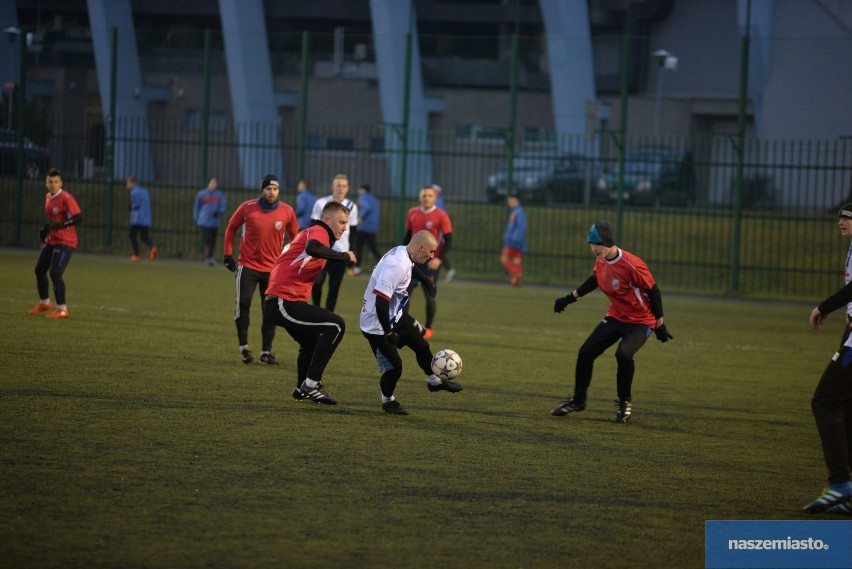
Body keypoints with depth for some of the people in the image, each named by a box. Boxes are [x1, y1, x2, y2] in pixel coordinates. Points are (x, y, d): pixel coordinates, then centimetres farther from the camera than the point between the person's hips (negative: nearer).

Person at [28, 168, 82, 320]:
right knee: (39, 270, 15)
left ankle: (62, 309, -8)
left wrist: (58, 225, -28)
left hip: (65, 242, -9)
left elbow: (78, 218, -24)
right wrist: (45, 229, 9)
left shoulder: (66, 198, -17)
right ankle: (44, 303, 35)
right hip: (51, 240, 9)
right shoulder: (48, 197, 9)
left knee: (55, 273, -17)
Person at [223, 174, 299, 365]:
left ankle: (266, 351, 12)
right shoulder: (247, 207, -7)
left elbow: (294, 237, 8)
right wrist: (228, 254, 5)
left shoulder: (287, 212, -5)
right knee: (243, 305, -6)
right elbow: (231, 228, 8)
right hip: (248, 265, -1)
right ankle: (244, 347, 9)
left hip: (273, 269, 1)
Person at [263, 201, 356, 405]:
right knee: (336, 325, -17)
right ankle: (311, 384, -15)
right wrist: (344, 256, -25)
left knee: (312, 341, 29)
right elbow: (313, 248, -34)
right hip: (283, 302, -11)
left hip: (276, 302, 11)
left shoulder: (309, 233, 22)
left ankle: (302, 389, 42)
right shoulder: (318, 232, -10)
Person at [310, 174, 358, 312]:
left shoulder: (351, 206, 5)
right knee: (317, 282, -5)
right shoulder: (321, 203, -1)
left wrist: (351, 253, 5)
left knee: (334, 287, 1)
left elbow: (353, 232, 11)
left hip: (341, 253, 1)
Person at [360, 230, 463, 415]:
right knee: (393, 366, -2)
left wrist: (424, 280, 31)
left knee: (421, 344, 19)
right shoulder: (397, 266, -32)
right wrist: (388, 332, -26)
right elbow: (381, 301, -35)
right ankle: (387, 400, 23)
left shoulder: (402, 252, -3)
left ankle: (433, 380, 41)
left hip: (395, 316, 10)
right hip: (377, 324, -10)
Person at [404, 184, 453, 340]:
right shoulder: (412, 213, 4)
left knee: (429, 295, -1)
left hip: (431, 261, -4)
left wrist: (439, 259, -20)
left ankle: (428, 328, 12)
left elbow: (448, 240, -9)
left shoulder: (441, 216, -9)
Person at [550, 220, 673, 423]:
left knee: (623, 354, -30)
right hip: (615, 317, 7)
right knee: (585, 353, 3)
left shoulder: (632, 265, -28)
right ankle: (578, 400, 22)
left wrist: (660, 325, -13)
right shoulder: (600, 261, -6)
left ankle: (625, 402, -7)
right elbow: (594, 280, 17)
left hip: (640, 321, -7)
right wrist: (570, 298, 16)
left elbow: (653, 292, -19)